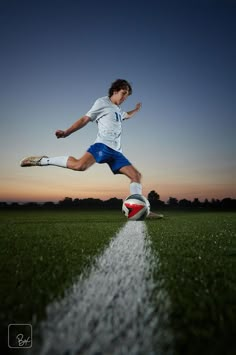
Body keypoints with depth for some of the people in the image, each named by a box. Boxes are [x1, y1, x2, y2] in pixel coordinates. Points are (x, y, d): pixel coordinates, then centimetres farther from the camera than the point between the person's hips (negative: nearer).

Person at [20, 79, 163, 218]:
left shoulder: (118, 110, 30)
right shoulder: (102, 102, 8)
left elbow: (127, 116, 57)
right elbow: (85, 119, 4)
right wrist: (66, 132, -3)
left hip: (116, 151, 8)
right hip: (103, 145, -8)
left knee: (136, 175, -3)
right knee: (79, 165, -34)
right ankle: (43, 161, -18)